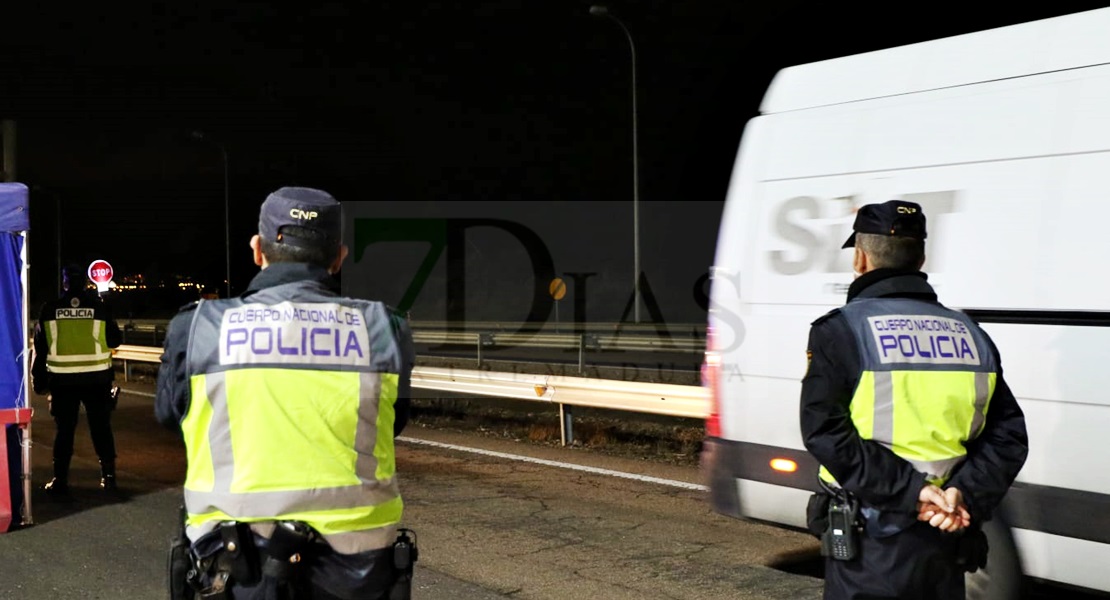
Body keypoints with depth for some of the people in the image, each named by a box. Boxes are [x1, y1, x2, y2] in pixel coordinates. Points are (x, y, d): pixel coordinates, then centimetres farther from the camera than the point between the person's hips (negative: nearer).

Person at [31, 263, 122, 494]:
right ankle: (108, 476, 10)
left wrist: (38, 380, 11)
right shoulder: (100, 307, -4)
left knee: (64, 429, 9)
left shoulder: (49, 310, -1)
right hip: (96, 378, 0)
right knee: (101, 427, 10)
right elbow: (115, 340, 4)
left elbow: (40, 348, 3)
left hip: (62, 380, 1)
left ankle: (60, 479, 8)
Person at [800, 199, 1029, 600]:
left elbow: (825, 432, -17)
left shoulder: (841, 330, -8)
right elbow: (1008, 436, 1)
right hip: (944, 539, 4)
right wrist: (966, 493, -10)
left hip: (869, 542, -4)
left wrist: (908, 490, -17)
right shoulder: (969, 334, 8)